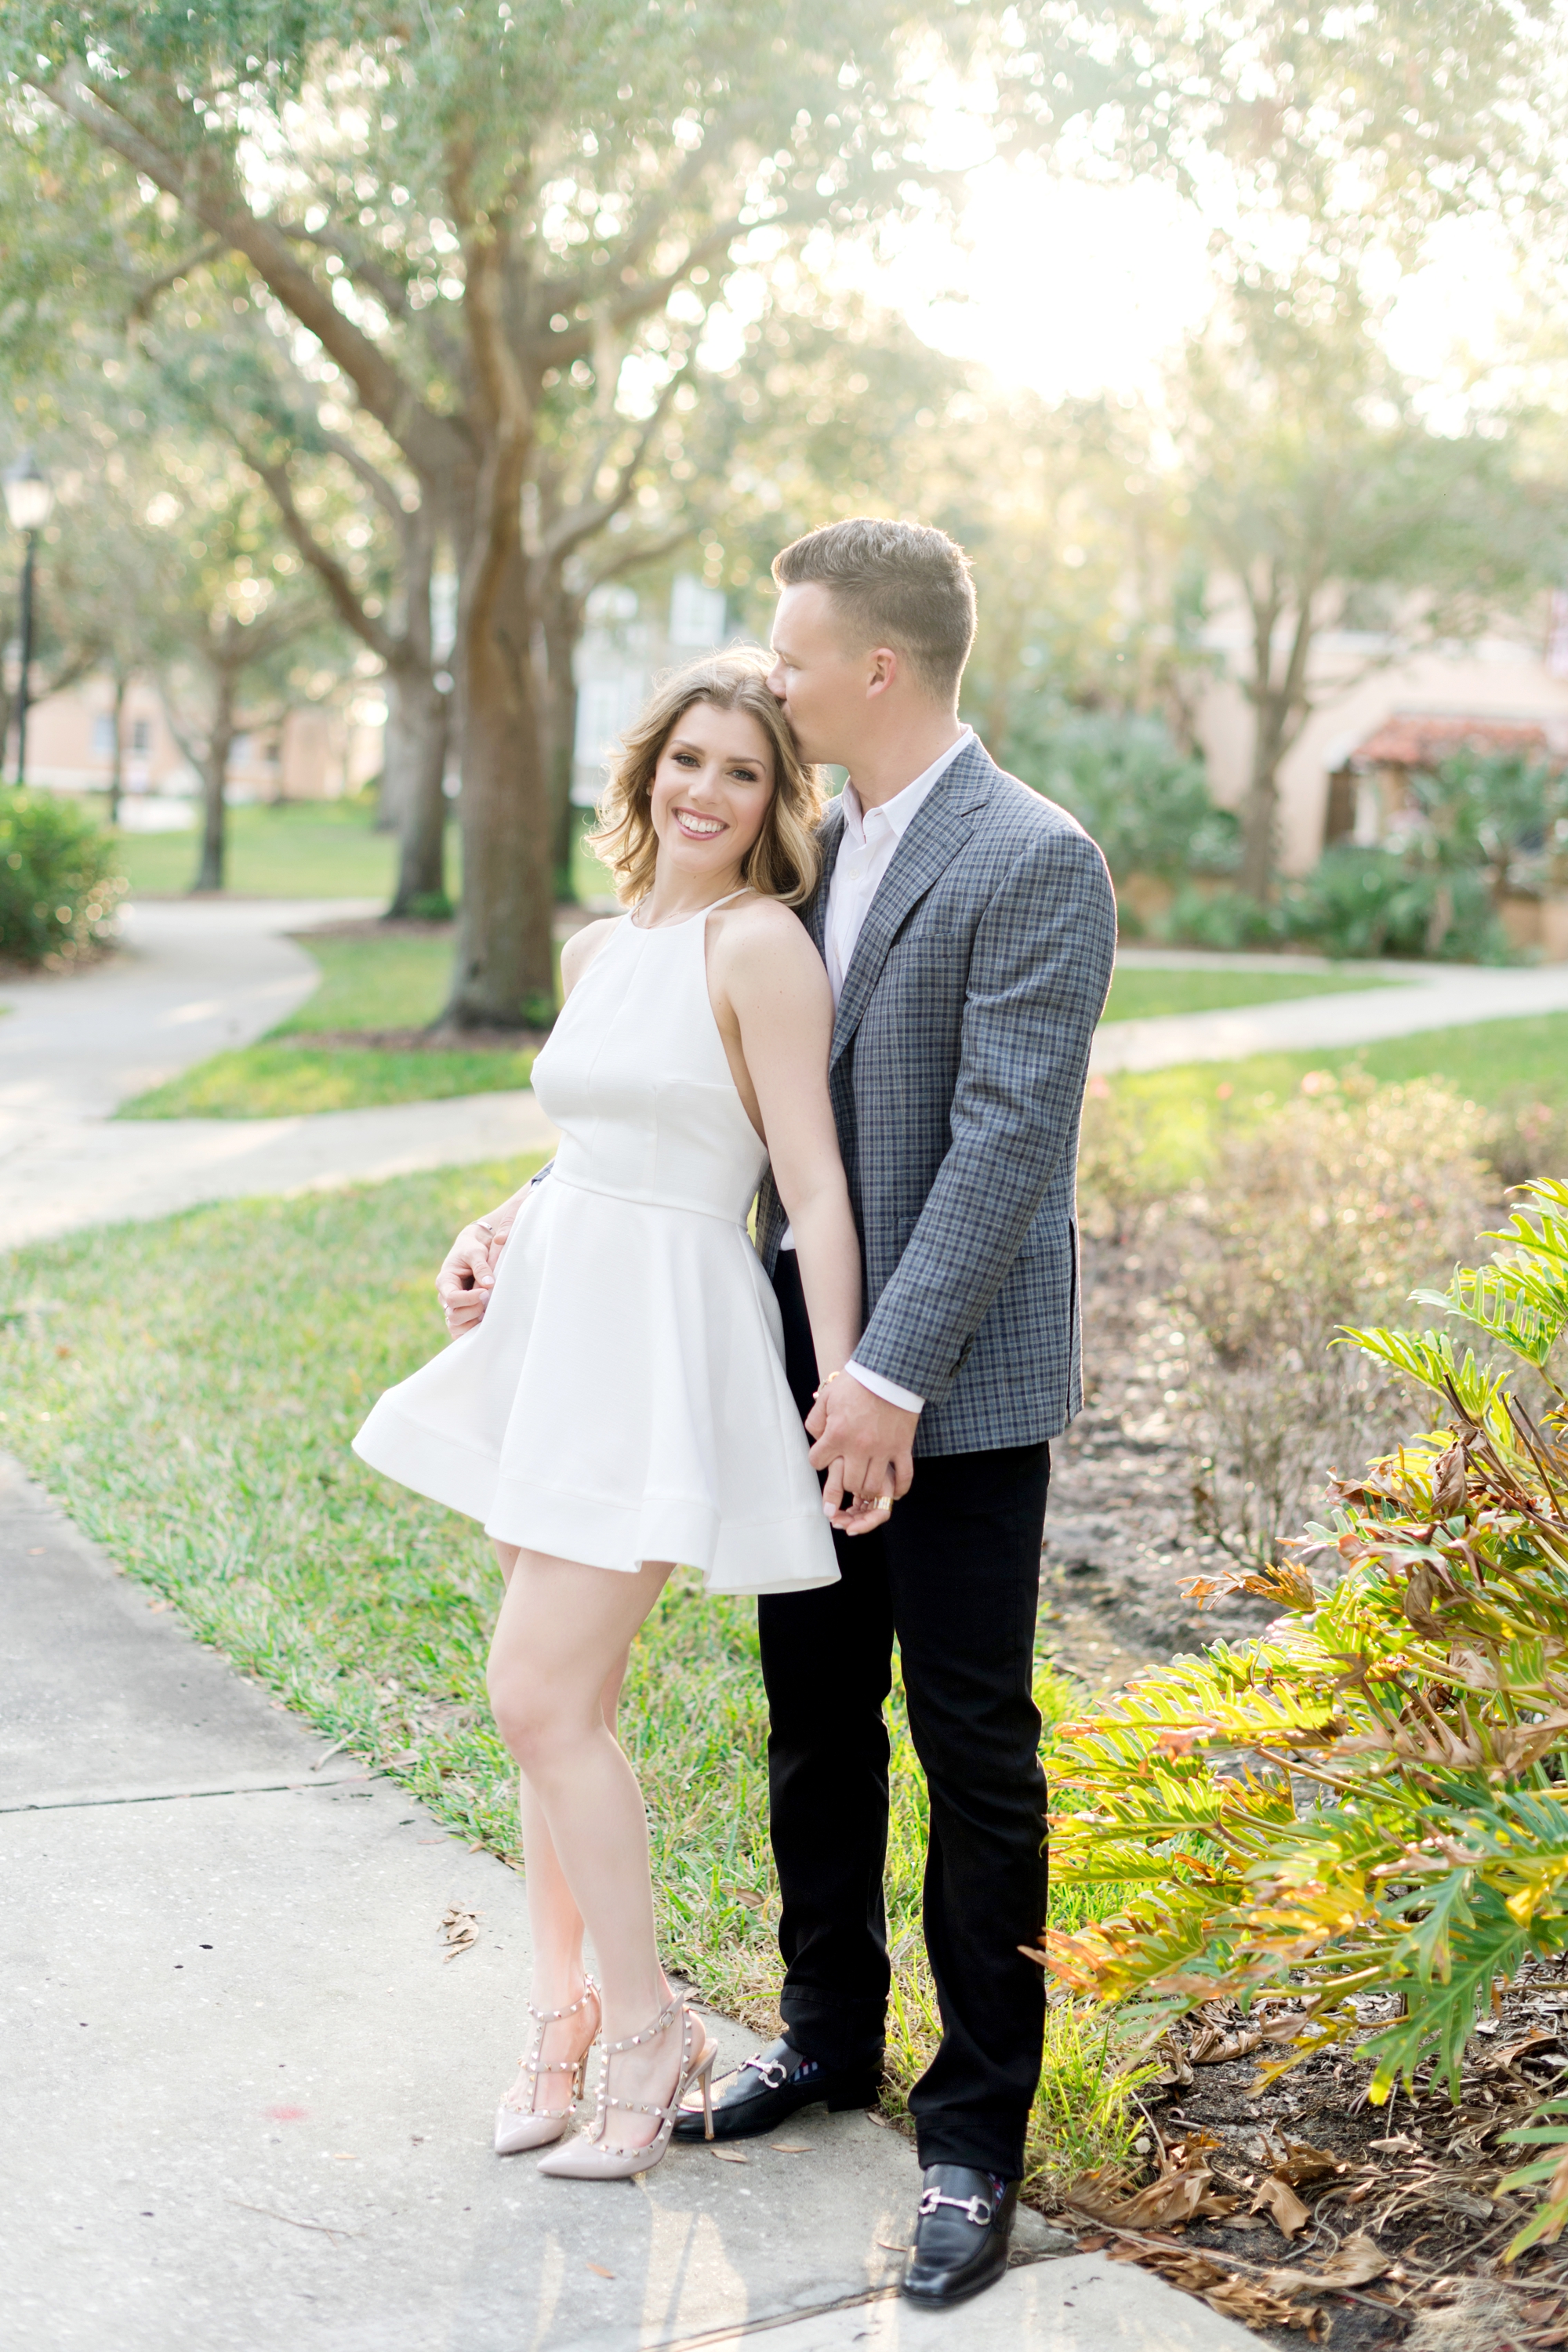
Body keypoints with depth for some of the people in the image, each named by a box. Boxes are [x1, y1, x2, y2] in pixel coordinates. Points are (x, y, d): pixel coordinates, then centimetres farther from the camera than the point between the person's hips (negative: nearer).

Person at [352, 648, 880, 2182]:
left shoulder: (760, 945, -11)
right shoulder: (595, 953, 12)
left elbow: (814, 1185, -14)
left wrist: (851, 1393, -18)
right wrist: (497, 1233, 8)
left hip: (664, 1348, -7)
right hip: (553, 1325, 7)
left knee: (541, 1695, -10)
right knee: (558, 1701, 10)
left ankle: (647, 2024, 7)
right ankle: (563, 2015, 24)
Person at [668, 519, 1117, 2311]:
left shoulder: (1033, 863, -14)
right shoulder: (818, 851, 11)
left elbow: (1005, 1141, -20)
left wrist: (894, 1373, -23)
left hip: (954, 1385, -8)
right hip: (810, 1349, 8)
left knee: (973, 1752, 2)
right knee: (815, 1718, 18)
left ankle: (973, 2136, 14)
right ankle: (828, 2033, 36)